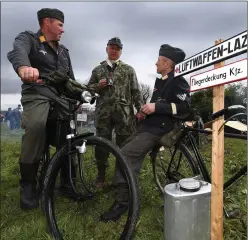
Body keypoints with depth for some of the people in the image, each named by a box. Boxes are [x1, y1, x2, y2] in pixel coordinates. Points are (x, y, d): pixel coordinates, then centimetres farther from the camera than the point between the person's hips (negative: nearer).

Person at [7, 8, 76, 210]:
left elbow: (70, 78, 23)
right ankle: (28, 184, -15)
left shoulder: (64, 51, 22)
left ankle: (67, 181, 8)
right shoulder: (28, 38, 3)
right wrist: (24, 67, -47)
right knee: (36, 127, -32)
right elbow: (17, 51, -23)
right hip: (37, 94, -5)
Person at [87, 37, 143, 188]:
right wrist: (98, 86, -4)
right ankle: (101, 175, 19)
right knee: (101, 143, 3)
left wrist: (141, 109, -4)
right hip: (103, 112, 1)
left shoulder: (129, 69, 13)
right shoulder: (98, 70, 18)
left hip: (124, 112, -1)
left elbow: (136, 91, 7)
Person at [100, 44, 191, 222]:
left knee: (125, 155, -22)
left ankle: (121, 203, -11)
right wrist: (144, 112, 14)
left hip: (157, 130, -10)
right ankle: (128, 198, 30)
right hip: (147, 127, 10)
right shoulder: (160, 81, 21)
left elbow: (185, 108, -19)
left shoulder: (178, 82, -7)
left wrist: (156, 107, -25)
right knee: (132, 162, 13)